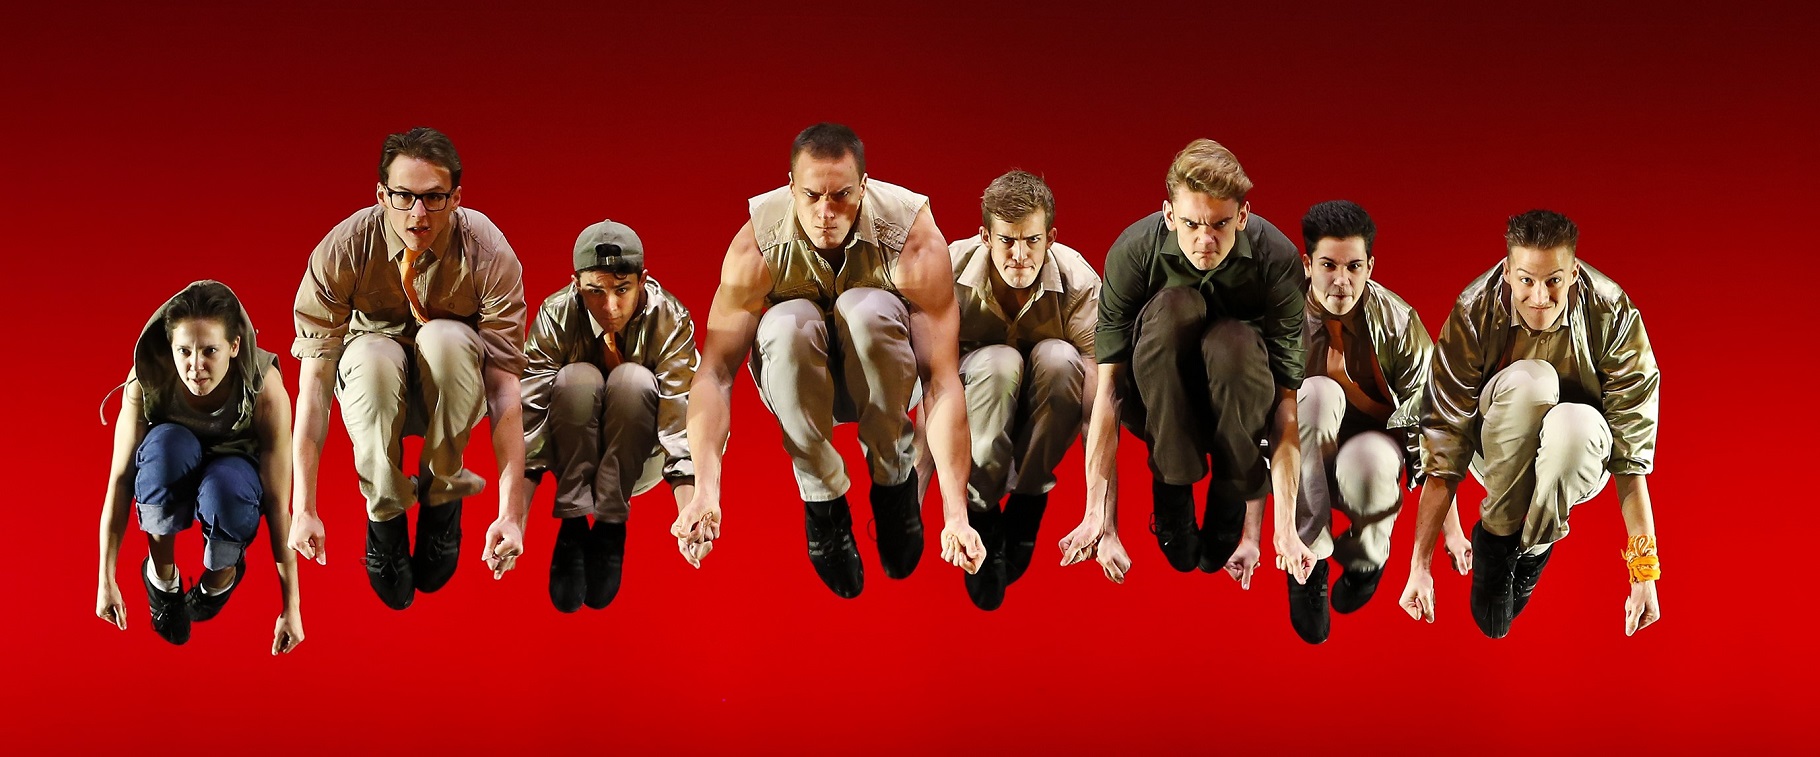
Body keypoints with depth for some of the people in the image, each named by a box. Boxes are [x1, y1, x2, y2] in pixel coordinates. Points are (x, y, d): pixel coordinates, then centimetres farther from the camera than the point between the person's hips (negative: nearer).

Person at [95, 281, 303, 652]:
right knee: (168, 442, -35)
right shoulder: (147, 379, -29)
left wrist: (291, 606, -25)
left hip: (235, 474, -1)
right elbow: (120, 479, -22)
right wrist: (106, 581, -21)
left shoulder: (265, 388, -31)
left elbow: (277, 502, -27)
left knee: (225, 485, -38)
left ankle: (222, 577, -3)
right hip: (168, 482, 1)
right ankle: (162, 574, -10)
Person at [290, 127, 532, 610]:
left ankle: (442, 495, -12)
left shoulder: (489, 256, -24)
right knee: (372, 354, -36)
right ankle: (385, 515, -13)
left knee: (446, 338, -35)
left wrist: (510, 513, -35)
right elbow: (313, 384, -23)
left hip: (453, 388, 0)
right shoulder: (341, 252, -23)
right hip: (379, 389, 0)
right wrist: (303, 510, -29)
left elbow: (505, 387, -27)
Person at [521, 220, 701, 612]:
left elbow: (682, 418, -28)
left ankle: (609, 530, -24)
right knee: (576, 379, -31)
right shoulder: (554, 317, -19)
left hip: (638, 459, 0)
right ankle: (572, 528, -25)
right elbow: (530, 419, -23)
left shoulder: (670, 319, -20)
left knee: (634, 379, -31)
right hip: (574, 455, 0)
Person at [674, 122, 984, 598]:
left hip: (885, 377, -1)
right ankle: (823, 502, -17)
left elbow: (943, 382, -32)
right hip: (800, 382, 1)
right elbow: (715, 373, -26)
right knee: (785, 323, -34)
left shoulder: (914, 236, -28)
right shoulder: (759, 242, -24)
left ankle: (895, 482, -13)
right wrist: (705, 491, -41)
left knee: (869, 308, -34)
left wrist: (956, 515, -40)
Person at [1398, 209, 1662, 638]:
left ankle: (1534, 549, -11)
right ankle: (1495, 538, -15)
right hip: (1500, 454, 0)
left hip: (1577, 460, 0)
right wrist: (1419, 567, -24)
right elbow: (1444, 444, -21)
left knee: (1577, 422, -38)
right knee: (1530, 379, -34)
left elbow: (1632, 445, -21)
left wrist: (1644, 571, -24)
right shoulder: (1473, 313, -21)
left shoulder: (1612, 315, -21)